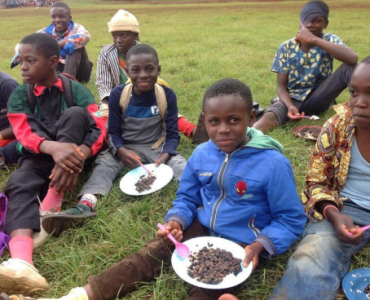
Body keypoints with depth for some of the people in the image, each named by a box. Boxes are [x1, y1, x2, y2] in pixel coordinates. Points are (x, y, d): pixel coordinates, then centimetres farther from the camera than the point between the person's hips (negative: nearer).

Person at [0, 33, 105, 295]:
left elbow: (99, 128, -15)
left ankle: (51, 206, -33)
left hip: (72, 155, -1)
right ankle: (21, 263, -59)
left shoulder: (76, 90, -3)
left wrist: (78, 156, -37)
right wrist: (53, 147, -38)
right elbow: (24, 135, -14)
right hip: (40, 157, 1)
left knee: (75, 114, -28)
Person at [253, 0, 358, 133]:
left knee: (350, 67, -22)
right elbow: (281, 86, -4)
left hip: (318, 98, 1)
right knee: (268, 119, -35)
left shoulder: (329, 40, -5)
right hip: (292, 99, 0)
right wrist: (290, 106, -27)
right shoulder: (286, 47, -3)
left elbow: (353, 59, -27)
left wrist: (314, 39, -28)